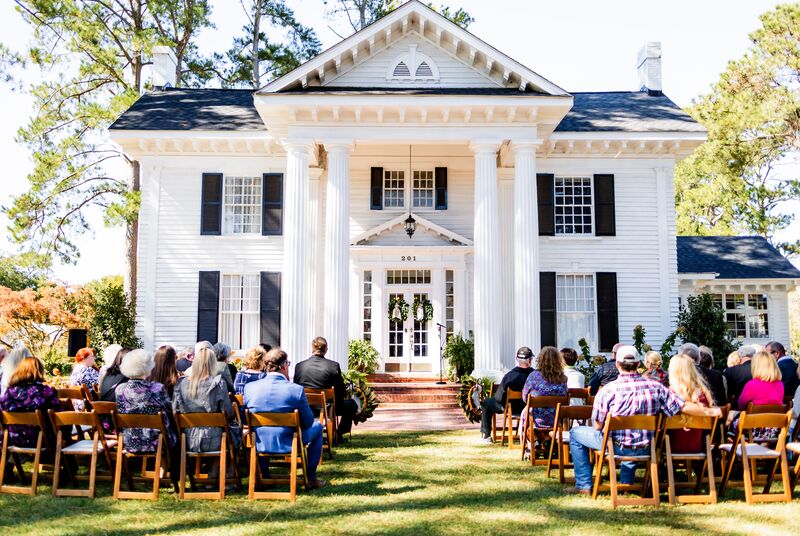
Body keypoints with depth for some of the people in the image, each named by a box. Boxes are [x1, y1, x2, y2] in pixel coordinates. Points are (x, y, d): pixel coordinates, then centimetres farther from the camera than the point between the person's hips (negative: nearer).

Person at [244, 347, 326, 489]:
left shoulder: (249, 388, -9)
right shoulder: (296, 389, -19)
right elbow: (308, 422, -10)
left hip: (260, 445, 4)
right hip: (288, 444, -3)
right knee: (317, 426, 23)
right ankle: (311, 478, 24)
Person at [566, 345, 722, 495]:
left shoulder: (608, 390, -17)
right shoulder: (656, 387, -9)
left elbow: (598, 427, -10)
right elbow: (685, 406, -6)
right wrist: (710, 412, 10)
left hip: (616, 447, -4)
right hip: (645, 449, 4)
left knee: (576, 433, 17)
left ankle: (584, 485, 16)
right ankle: (627, 483, 46)